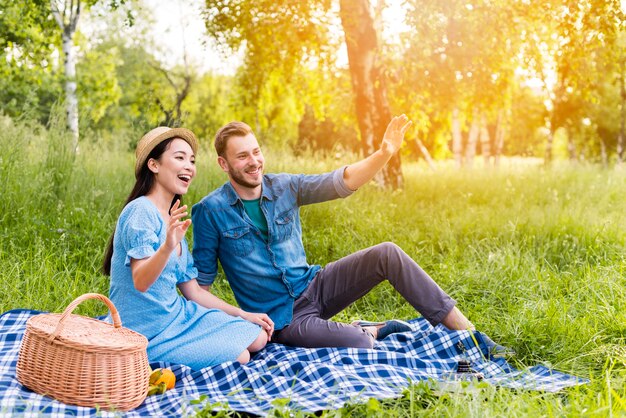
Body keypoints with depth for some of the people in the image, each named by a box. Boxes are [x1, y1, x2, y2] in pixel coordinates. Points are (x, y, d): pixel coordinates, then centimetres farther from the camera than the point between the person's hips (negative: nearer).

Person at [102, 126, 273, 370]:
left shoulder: (174, 220, 12)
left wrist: (243, 314, 12)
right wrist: (167, 247, -46)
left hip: (178, 314, 9)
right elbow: (140, 282, -29)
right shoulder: (141, 211, -16)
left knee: (258, 338, 5)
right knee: (238, 357, -11)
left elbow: (193, 291, 15)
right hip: (149, 333, -9)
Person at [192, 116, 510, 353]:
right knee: (358, 345, -32)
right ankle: (371, 331, 5)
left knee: (387, 254, -16)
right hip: (283, 317, -5)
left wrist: (384, 154, -18)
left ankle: (466, 331, -11)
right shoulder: (211, 210, -10)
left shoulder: (285, 187, 2)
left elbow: (340, 183, -3)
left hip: (314, 286, 5)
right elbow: (200, 281, -6)